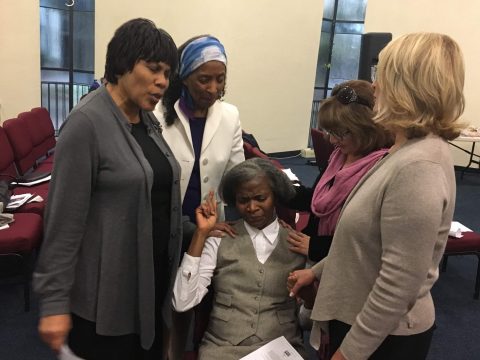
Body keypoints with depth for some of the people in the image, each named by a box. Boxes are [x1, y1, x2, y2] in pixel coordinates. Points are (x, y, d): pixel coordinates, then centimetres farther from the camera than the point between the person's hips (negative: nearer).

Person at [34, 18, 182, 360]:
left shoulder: (149, 120, 7)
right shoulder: (87, 122, -17)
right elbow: (64, 219, -18)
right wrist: (55, 301, -16)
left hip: (155, 276, 7)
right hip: (107, 291, -7)